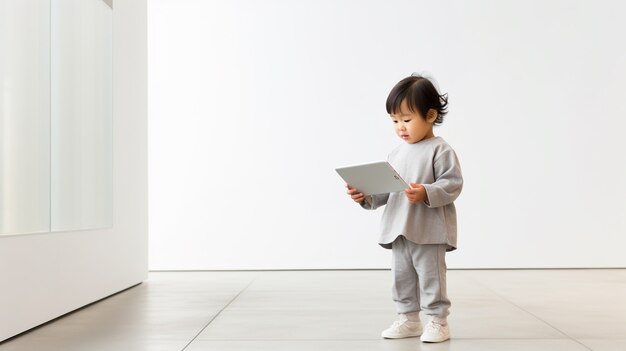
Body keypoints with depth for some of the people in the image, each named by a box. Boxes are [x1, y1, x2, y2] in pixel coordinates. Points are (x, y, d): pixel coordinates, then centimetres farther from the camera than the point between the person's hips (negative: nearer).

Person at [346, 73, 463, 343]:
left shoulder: (440, 150, -9)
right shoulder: (397, 153, 12)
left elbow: (453, 183, -16)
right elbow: (385, 189, 14)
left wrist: (427, 193, -30)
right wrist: (365, 196, -2)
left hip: (429, 231, -7)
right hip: (399, 230, 7)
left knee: (431, 275, -1)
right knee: (402, 277, 13)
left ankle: (437, 321, 11)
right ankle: (408, 319, 25)